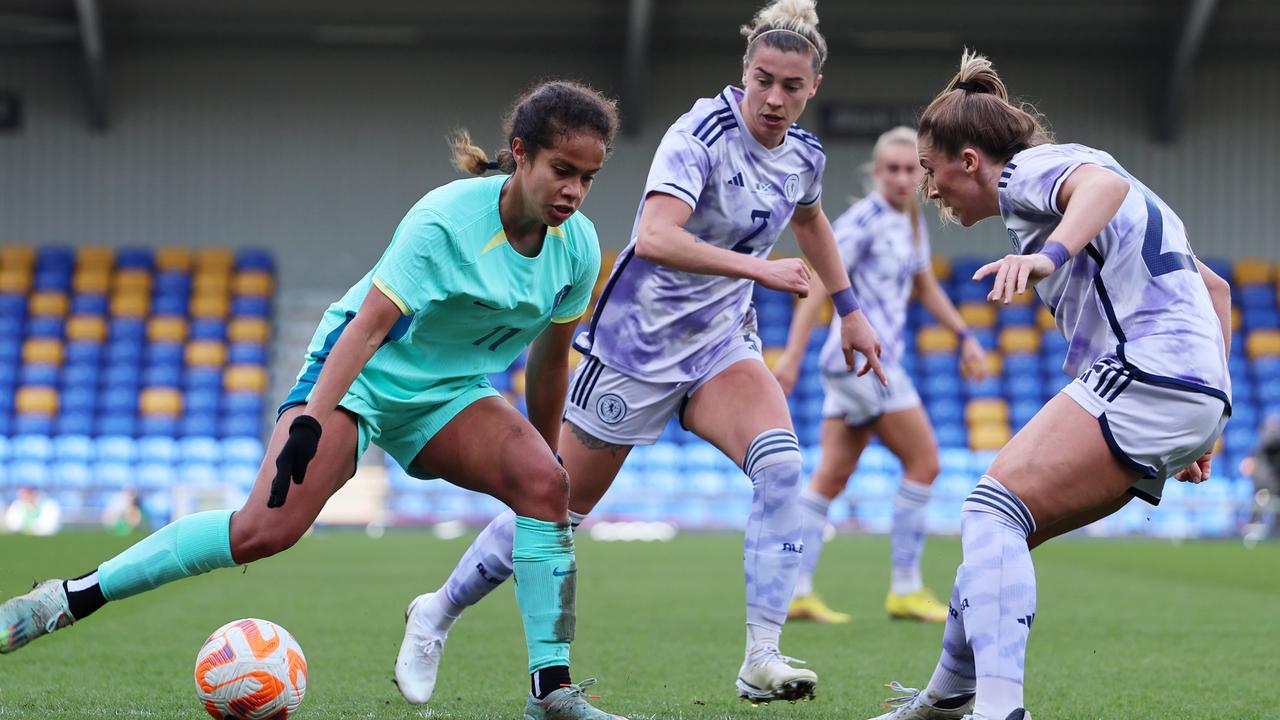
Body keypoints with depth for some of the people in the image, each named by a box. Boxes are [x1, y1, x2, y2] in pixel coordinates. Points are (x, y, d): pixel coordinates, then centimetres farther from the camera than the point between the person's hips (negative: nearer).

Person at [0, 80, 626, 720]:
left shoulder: (578, 246, -8)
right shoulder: (447, 219, -25)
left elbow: (551, 358, 8)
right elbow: (370, 324, -30)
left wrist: (544, 455, 14)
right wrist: (311, 420, -39)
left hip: (448, 393, 5)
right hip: (357, 376, -5)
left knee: (544, 483, -23)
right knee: (268, 528, -22)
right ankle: (69, 598, -10)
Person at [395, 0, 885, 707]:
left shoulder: (804, 156, 0)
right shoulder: (703, 132, -22)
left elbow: (811, 221, 25)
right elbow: (654, 237, -37)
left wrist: (849, 310, 30)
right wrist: (757, 268, -40)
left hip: (721, 344, 5)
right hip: (638, 342, -5)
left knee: (782, 464, -23)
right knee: (559, 508, 5)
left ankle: (762, 658, -24)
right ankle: (436, 614, 28)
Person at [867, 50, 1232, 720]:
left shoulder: (1029, 169, 0)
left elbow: (1103, 183, -27)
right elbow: (1215, 287, 29)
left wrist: (1050, 254, -46)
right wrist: (1200, 427, 25)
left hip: (1146, 373, -10)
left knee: (993, 508, -18)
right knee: (1000, 524, 18)